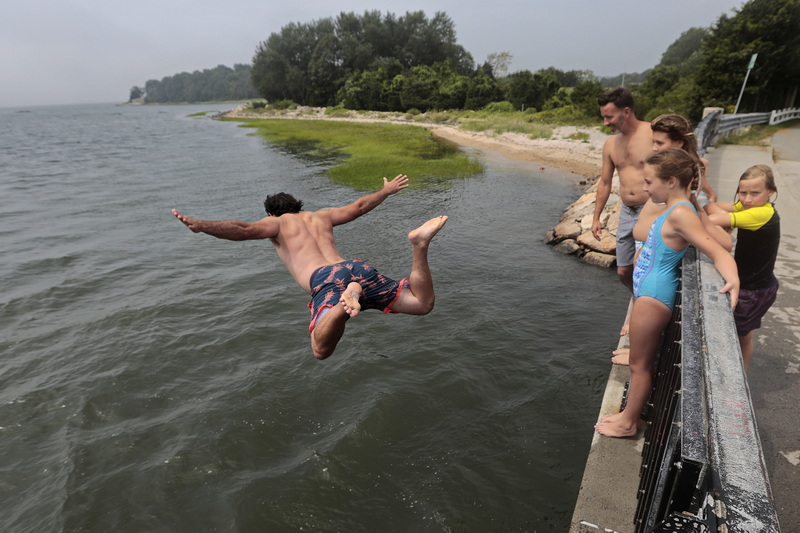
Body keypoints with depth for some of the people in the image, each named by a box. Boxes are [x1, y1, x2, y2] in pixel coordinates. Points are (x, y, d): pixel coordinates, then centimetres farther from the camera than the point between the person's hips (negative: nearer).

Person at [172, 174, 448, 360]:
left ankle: (345, 302, -49)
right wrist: (387, 190, 61)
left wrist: (201, 225, -6)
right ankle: (419, 245, -19)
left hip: (325, 279, -4)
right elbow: (358, 207, 45)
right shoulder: (320, 215, 36)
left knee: (321, 350, -21)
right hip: (358, 268, 5)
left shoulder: (276, 223, 23)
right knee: (422, 304, 6)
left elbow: (245, 230, 2)